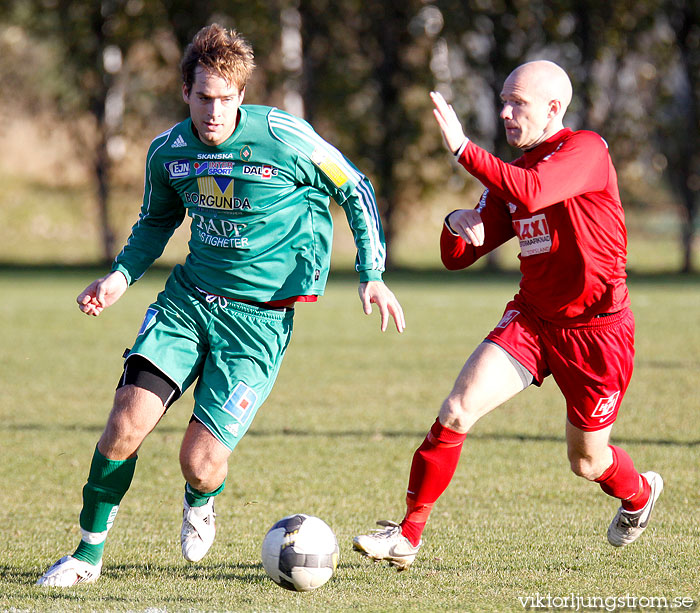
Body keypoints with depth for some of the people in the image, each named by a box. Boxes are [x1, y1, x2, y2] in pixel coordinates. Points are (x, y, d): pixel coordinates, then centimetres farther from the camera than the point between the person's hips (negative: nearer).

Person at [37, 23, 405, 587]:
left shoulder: (284, 138, -15)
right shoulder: (168, 151, 0)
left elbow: (356, 191, 0)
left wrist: (372, 276, -5)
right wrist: (122, 275, 5)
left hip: (261, 314, -4)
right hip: (190, 294, 4)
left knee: (200, 461, -12)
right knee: (128, 418, -15)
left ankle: (201, 501, 29)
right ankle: (88, 555, 2)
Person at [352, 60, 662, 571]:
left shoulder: (587, 150, -14)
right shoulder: (513, 172, 8)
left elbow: (530, 193, -35)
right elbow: (457, 258, 8)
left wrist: (462, 147, -35)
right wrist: (457, 225, -15)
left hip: (596, 327, -5)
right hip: (532, 317, 5)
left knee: (587, 462, 10)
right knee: (456, 411, -16)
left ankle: (639, 493, 46)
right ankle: (408, 537, -10)